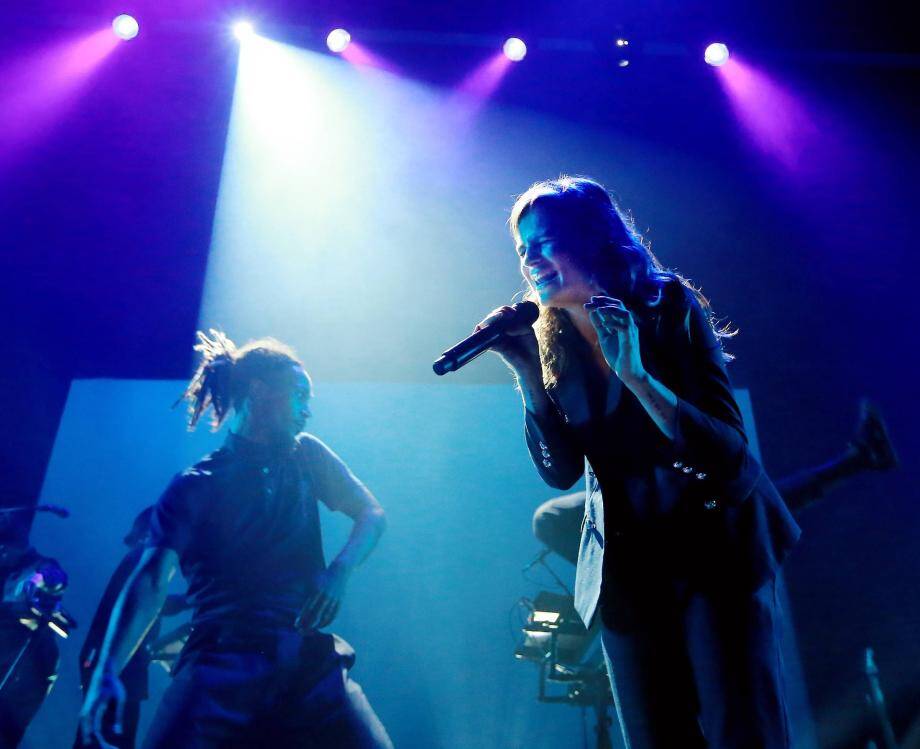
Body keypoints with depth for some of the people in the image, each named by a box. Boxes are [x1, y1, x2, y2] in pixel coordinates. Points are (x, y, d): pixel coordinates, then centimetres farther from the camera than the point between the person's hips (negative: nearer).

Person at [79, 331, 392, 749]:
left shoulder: (306, 455, 14)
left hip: (310, 658, 3)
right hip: (220, 663, -2)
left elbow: (371, 514, 13)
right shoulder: (195, 487, 3)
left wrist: (339, 572, -7)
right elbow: (151, 579, -8)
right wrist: (107, 673, -22)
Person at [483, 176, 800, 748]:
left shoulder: (670, 308, -9)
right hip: (627, 565, 3)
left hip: (714, 545, -3)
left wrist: (635, 373, -31)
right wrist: (528, 374, -20)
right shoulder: (553, 345, 0)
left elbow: (728, 449, -18)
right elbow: (560, 471, -8)